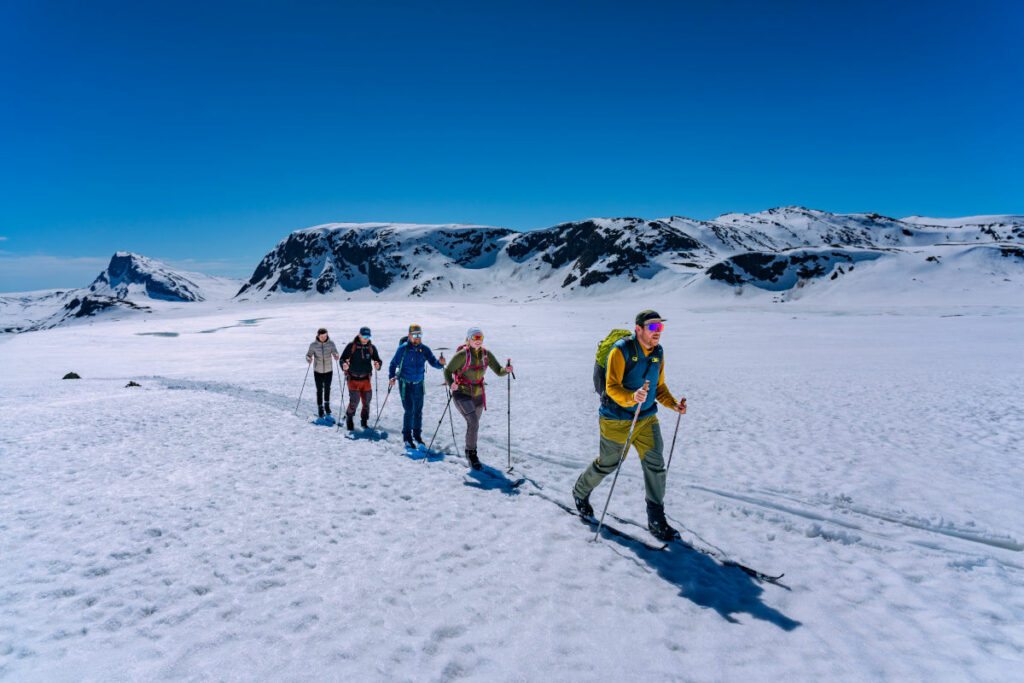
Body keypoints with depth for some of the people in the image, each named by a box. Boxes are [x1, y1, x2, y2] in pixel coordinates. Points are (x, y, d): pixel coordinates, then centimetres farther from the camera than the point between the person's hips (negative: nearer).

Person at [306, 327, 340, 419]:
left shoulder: (331, 343, -9)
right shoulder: (313, 345, -10)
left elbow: (335, 352, -16)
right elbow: (308, 355, -5)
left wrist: (336, 356, -39)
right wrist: (309, 359, -27)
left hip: (329, 370, 1)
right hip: (318, 371, -1)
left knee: (327, 388, 14)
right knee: (319, 390, 2)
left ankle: (327, 405, 33)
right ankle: (320, 408, 15)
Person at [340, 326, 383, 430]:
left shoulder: (371, 348, 4)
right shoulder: (351, 346, -5)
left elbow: (377, 359, 7)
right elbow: (342, 358, -2)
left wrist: (378, 365, -17)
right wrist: (344, 365, -24)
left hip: (365, 379, 3)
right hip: (353, 379, -3)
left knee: (367, 401, 5)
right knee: (354, 400, -13)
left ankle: (364, 421, 25)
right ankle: (349, 419, 12)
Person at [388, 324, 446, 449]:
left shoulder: (425, 349, -3)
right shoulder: (403, 349, -12)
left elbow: (434, 362, -5)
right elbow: (393, 364, -5)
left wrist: (440, 363, -28)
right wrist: (391, 378, -19)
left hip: (419, 384, 4)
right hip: (405, 384, -4)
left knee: (418, 411, 10)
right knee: (409, 411, -8)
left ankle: (417, 436, 25)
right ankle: (407, 438, 5)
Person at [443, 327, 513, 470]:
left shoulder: (486, 354, -4)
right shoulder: (462, 355, -18)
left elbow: (499, 371, -3)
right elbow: (448, 371, -11)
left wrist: (506, 370, -25)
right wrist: (451, 384, -30)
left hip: (478, 395, 5)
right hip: (462, 395, -5)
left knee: (473, 425, 19)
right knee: (474, 422, -22)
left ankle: (469, 452, 43)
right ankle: (472, 453, -3)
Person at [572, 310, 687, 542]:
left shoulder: (658, 353, 3)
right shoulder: (621, 350, -18)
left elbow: (659, 386, 12)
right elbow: (612, 386, -23)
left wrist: (673, 404, -5)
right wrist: (632, 397, -42)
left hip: (647, 418, 5)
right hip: (617, 419, -5)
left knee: (656, 465, -3)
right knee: (607, 464, 10)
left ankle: (656, 520, 9)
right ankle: (580, 493, 38)